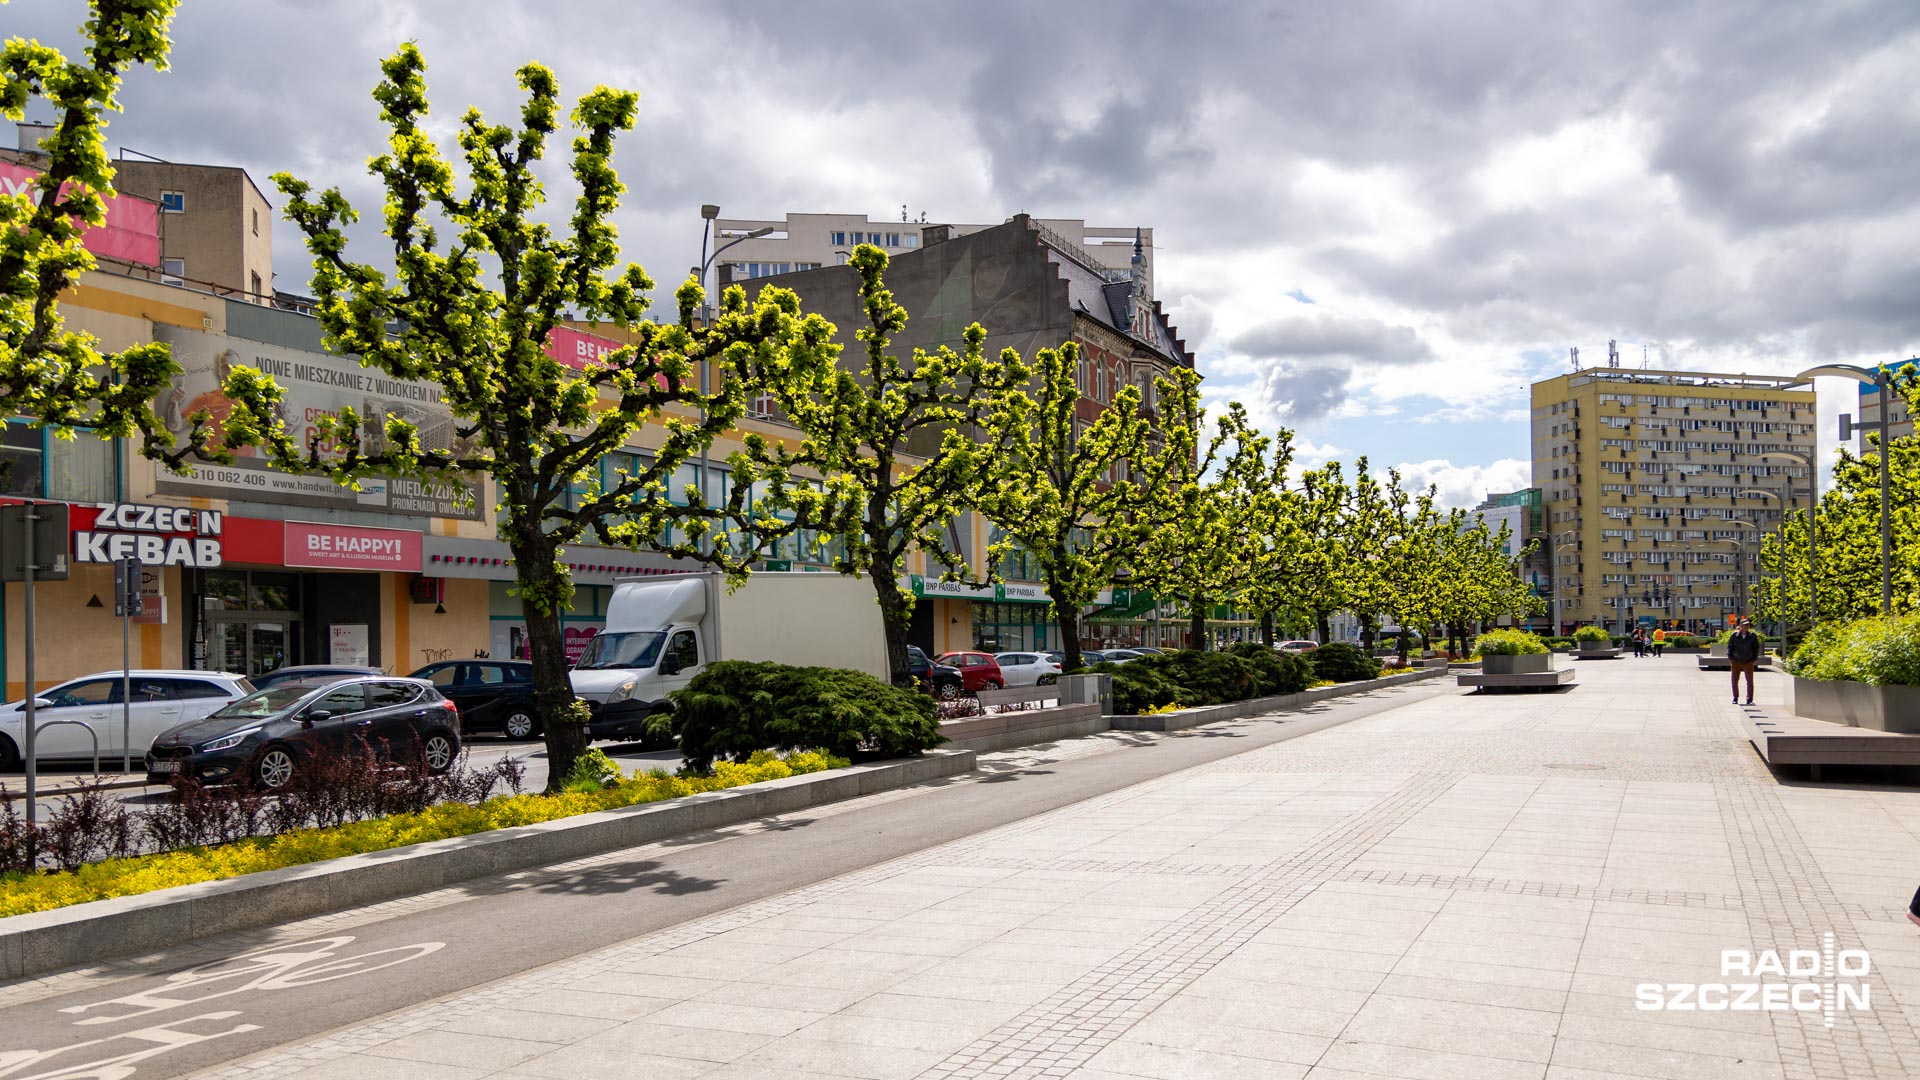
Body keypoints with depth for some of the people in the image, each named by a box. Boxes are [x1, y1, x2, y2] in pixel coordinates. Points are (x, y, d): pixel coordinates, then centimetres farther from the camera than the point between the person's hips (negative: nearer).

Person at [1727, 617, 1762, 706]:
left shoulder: (1753, 636, -2)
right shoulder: (1734, 635, -3)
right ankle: (1735, 698, 20)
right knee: (1735, 681, 6)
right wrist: (1730, 659, -1)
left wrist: (1754, 660, -2)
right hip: (1736, 662, 0)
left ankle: (1749, 699, 9)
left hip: (1748, 663, 0)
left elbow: (1756, 648, 5)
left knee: (1750, 682, 1)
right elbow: (1729, 647, 5)